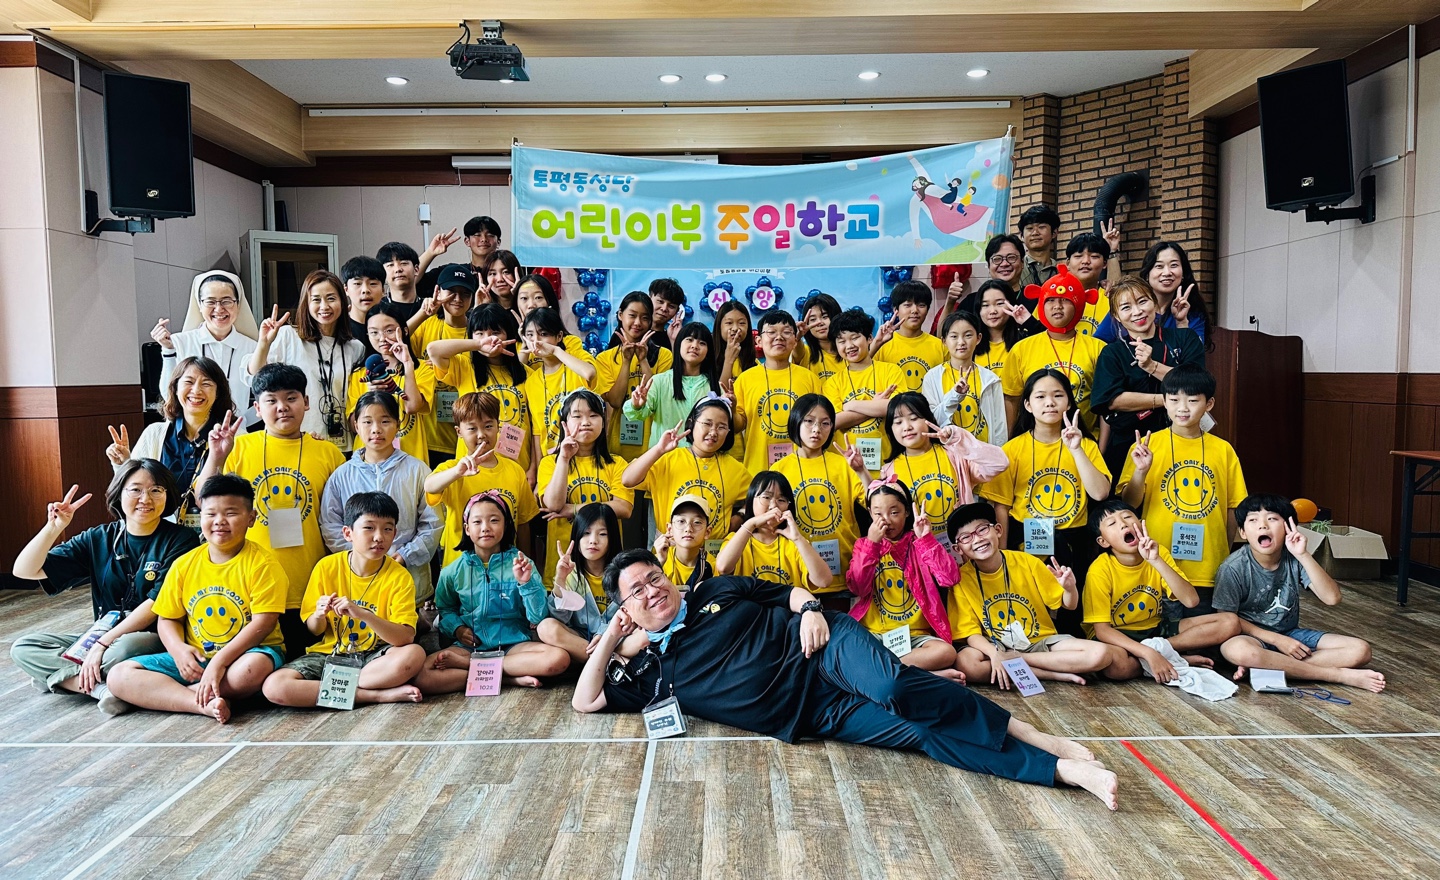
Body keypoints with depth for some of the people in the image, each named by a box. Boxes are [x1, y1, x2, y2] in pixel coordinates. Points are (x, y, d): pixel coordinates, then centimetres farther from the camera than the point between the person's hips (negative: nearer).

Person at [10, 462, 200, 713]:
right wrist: (53, 528, -13)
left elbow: (158, 603, -14)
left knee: (128, 647, -39)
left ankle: (68, 678, -13)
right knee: (23, 648, -10)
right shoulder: (99, 539, 6)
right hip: (103, 636, 6)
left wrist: (104, 643, -18)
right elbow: (24, 570, 3)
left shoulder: (180, 540, -8)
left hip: (156, 639, -6)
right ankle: (103, 688, -20)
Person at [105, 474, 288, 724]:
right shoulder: (184, 565, 7)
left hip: (243, 653, -5)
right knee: (118, 676, -10)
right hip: (194, 658, 5)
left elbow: (263, 622, -16)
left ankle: (158, 695, -17)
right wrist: (179, 649, -10)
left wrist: (220, 661, -24)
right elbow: (168, 619, 12)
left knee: (254, 669, -40)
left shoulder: (261, 563, -9)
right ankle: (206, 704, -25)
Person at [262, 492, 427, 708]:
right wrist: (319, 616, -18)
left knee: (414, 654, -34)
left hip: (374, 656, -2)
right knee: (273, 687, -25)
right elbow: (315, 630, 6)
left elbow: (406, 638, -22)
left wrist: (363, 614, -34)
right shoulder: (327, 567, -4)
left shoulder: (399, 577, -10)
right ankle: (380, 694, -21)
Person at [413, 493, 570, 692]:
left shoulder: (519, 563, -1)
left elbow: (538, 617, -6)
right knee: (421, 676, -27)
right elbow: (445, 609, 19)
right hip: (471, 645, 1)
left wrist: (526, 583, -20)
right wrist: (456, 628, -1)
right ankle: (509, 677, -20)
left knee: (559, 658, -30)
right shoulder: (454, 571, 4)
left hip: (514, 644, 0)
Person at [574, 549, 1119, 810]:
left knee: (895, 689, -33)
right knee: (918, 733, -19)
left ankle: (1036, 737, -20)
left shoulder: (715, 592, 14)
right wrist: (611, 636, 5)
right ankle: (1063, 770, -19)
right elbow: (584, 702, 11)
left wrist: (809, 609, -5)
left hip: (823, 649, 0)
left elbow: (789, 592, 18)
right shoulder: (648, 669, 13)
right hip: (811, 714, 1)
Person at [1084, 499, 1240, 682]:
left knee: (1230, 623, -11)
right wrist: (1149, 654, -34)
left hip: (1155, 629, 5)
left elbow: (1191, 600, -20)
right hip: (1119, 636, -4)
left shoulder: (1158, 553, -7)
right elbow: (1102, 629, -22)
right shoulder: (1100, 570, -20)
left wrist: (1156, 561, -30)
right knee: (1115, 663, -41)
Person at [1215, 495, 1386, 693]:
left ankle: (1261, 667, -23)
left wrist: (1303, 555, -28)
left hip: (1291, 634, 5)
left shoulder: (1294, 559, -7)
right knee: (1238, 650, -40)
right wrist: (1277, 640, -16)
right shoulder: (1234, 568, -16)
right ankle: (1340, 675, -25)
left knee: (1360, 650, -14)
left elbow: (1332, 598, -18)